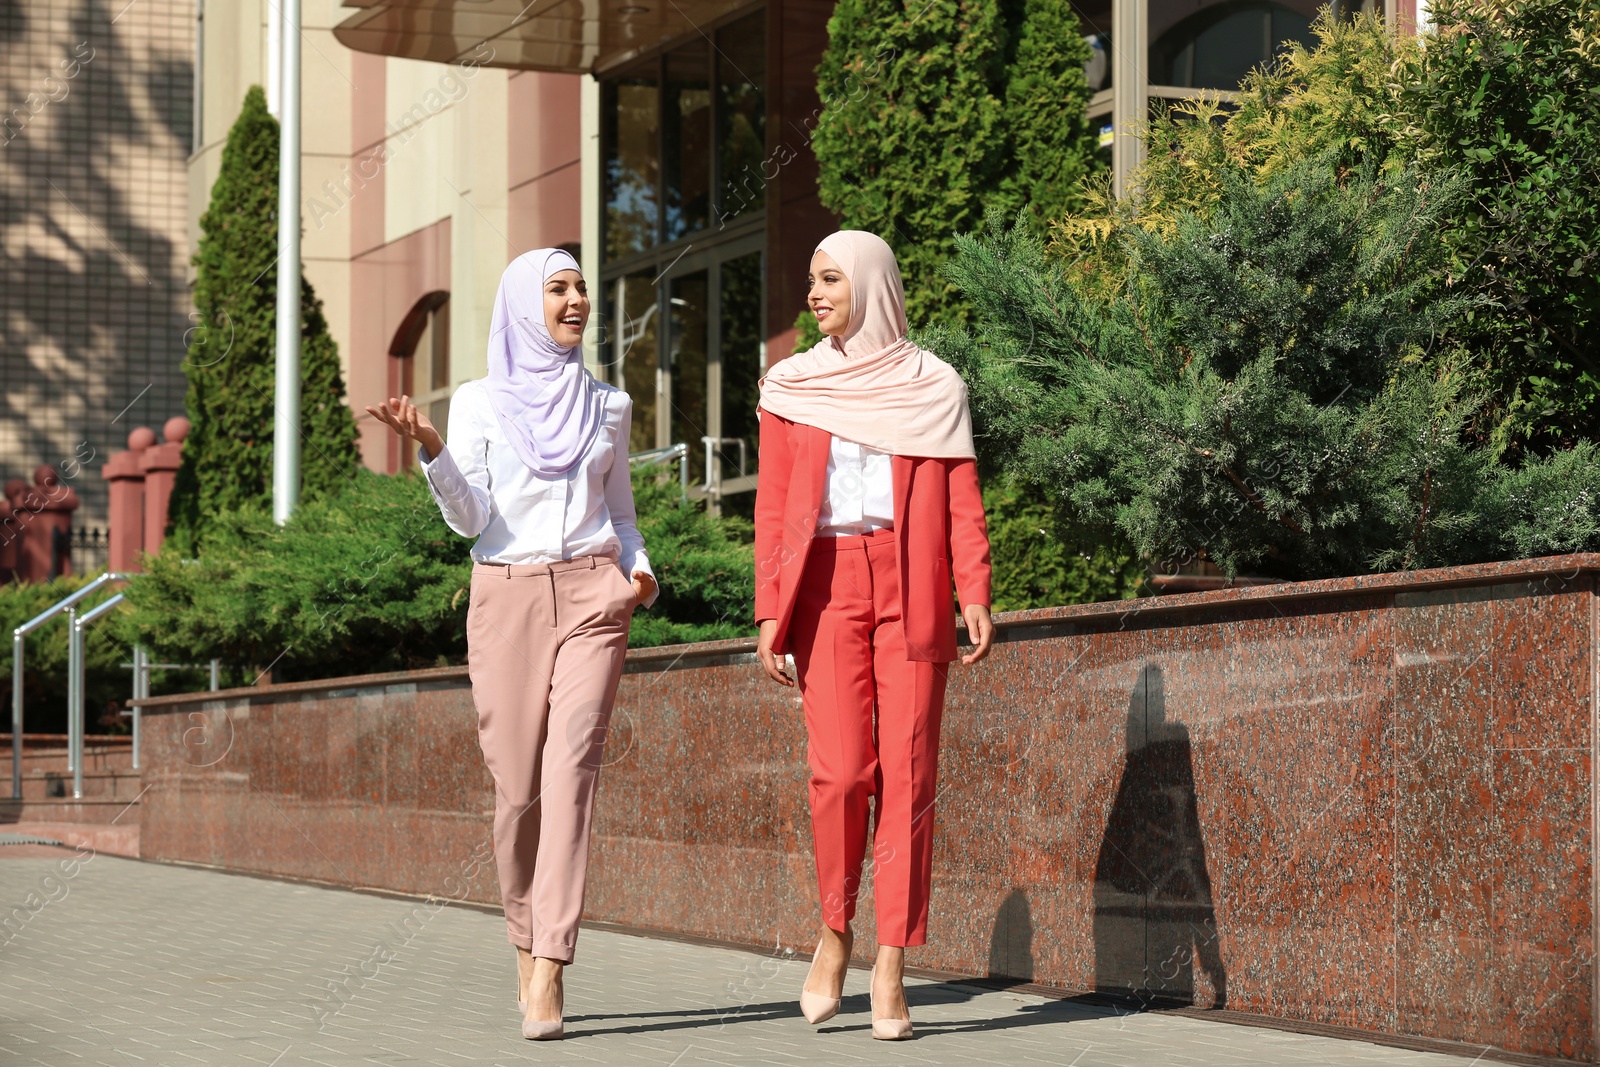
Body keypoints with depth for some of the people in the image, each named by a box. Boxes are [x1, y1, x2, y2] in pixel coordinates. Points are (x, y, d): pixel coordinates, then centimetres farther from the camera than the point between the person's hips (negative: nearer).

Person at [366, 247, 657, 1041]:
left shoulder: (607, 407, 14)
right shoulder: (479, 403, 7)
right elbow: (468, 517, -2)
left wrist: (638, 566, 0)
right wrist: (428, 449, -18)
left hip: (592, 595, 1)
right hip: (507, 596, -1)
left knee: (570, 769, -13)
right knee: (515, 784, -2)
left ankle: (549, 972, -18)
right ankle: (525, 942, 20)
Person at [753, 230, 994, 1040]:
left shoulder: (933, 387, 8)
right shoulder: (790, 387, 10)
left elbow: (962, 500, 4)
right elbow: (772, 509, 8)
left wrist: (976, 597, -8)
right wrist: (770, 612, 0)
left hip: (910, 586, 0)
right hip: (825, 586, 0)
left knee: (907, 775, -5)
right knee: (840, 770, -12)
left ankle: (890, 967, 0)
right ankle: (834, 929, 10)